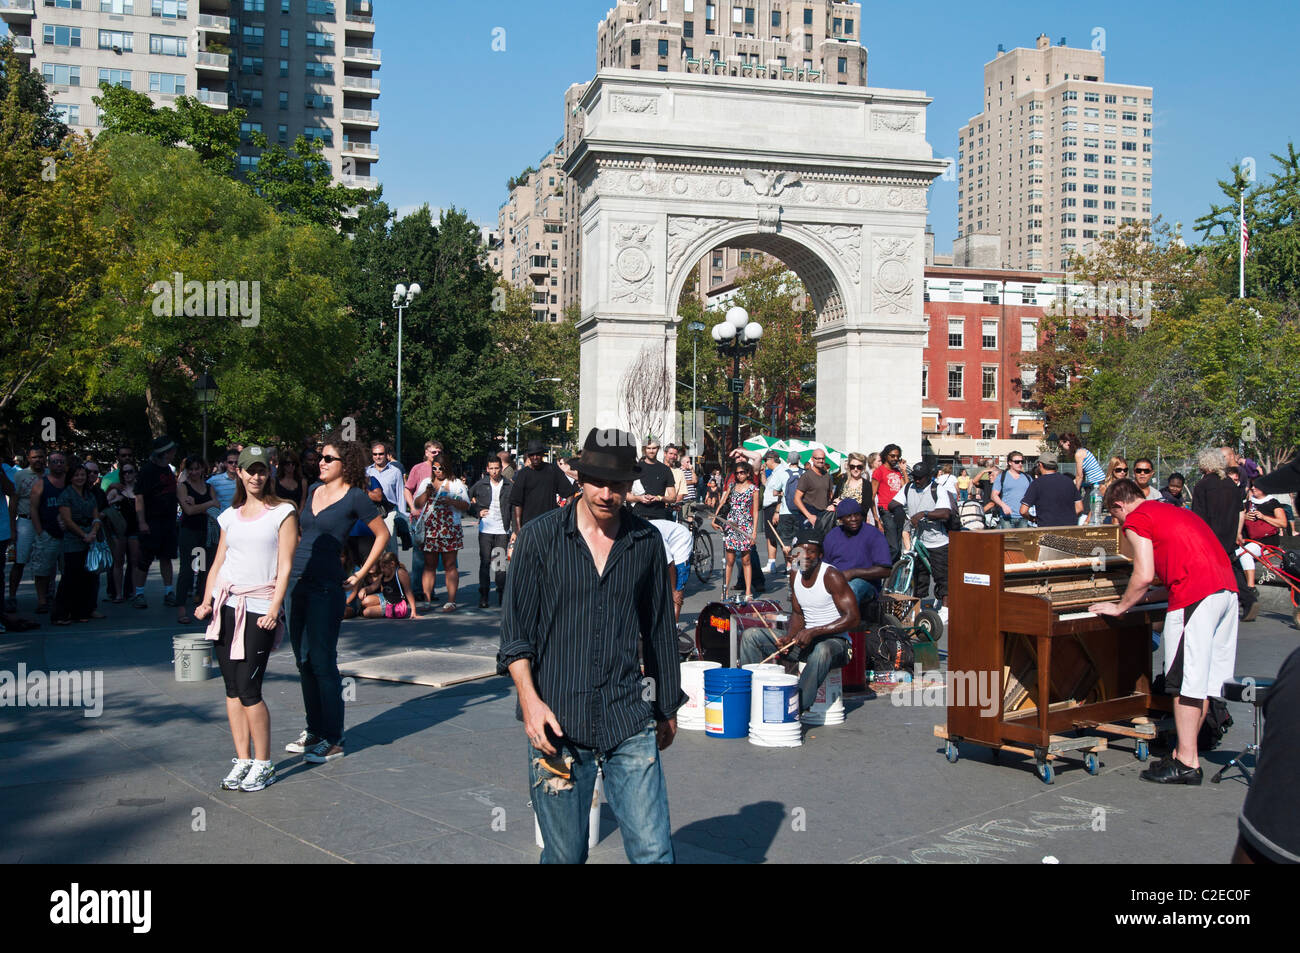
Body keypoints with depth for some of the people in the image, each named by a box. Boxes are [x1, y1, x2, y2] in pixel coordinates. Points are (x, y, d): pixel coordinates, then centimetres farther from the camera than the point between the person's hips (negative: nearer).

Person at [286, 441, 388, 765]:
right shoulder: (313, 491, 13)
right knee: (304, 662, 12)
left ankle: (333, 740, 4)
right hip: (299, 583, 7)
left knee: (322, 663, -5)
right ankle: (314, 731, 23)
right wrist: (292, 561, 17)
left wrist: (361, 574, -3)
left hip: (327, 588, -7)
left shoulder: (355, 498, -7)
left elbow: (382, 534, -1)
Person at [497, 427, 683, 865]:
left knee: (653, 851, -4)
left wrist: (668, 706, 20)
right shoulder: (540, 537, -1)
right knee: (565, 853, 8)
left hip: (630, 719, 1)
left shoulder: (646, 541, 6)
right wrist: (529, 699, -13)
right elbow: (515, 628, -1)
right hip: (557, 722, -1)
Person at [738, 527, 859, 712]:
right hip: (803, 640, 7)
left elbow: (853, 619, -22)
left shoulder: (831, 576, -17)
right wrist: (788, 638, -7)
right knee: (751, 636, -3)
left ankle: (798, 707, -41)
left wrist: (813, 632, -27)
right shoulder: (795, 574, 4)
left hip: (833, 640, -7)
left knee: (822, 651, -43)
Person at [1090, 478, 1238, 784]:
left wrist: (1120, 607, 6)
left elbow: (1144, 576, -8)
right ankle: (1185, 752, 19)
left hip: (1195, 596, -9)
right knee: (1207, 677, 12)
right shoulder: (1173, 512, 27)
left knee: (1186, 681, -4)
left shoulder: (1136, 520, 1)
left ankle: (1187, 763, -2)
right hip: (1227, 587, 9)